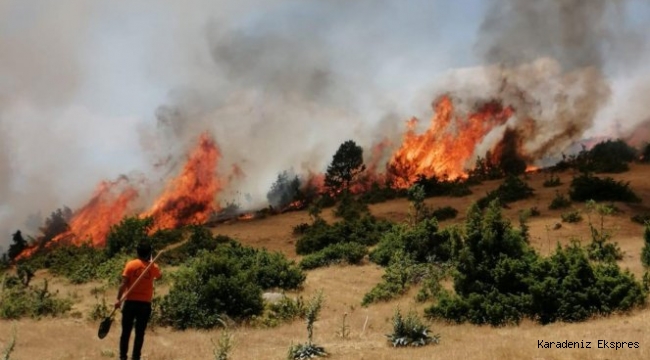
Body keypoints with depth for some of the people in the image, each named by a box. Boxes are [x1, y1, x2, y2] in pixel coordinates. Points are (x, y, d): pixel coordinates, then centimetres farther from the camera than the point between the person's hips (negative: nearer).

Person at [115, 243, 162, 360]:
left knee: (126, 331, 8)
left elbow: (124, 283, -8)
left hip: (130, 302, -1)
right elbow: (160, 276, 25)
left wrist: (118, 299, -6)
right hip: (145, 304, 1)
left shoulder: (130, 265, -3)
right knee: (140, 333, 6)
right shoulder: (153, 267, 2)